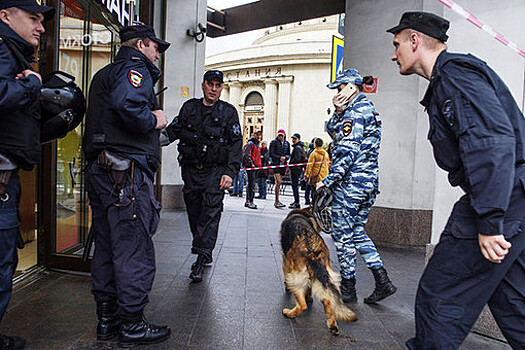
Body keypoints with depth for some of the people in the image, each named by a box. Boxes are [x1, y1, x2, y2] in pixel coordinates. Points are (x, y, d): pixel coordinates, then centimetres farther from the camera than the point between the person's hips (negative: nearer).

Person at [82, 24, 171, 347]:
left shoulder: (105, 73, 27)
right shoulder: (135, 66, -5)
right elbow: (126, 103, -26)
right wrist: (153, 120, -9)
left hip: (100, 171, 10)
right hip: (127, 170, -10)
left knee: (107, 245, 14)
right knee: (135, 248, -3)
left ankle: (107, 318, 26)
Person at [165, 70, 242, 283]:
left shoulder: (228, 112, 4)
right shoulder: (189, 108, 12)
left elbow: (236, 144, 0)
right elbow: (173, 130, 15)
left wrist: (230, 172, -10)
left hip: (215, 171, -3)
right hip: (191, 169, 4)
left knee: (210, 214, -9)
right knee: (194, 213, 8)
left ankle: (201, 259, -4)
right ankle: (206, 255, 24)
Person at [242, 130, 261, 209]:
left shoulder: (257, 144, 22)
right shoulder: (250, 144, -7)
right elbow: (246, 155, -16)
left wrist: (259, 164, 20)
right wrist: (251, 164, -23)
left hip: (256, 167, 9)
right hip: (250, 167, -9)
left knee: (251, 184, 12)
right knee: (252, 184, -12)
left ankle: (247, 201, 17)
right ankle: (250, 202, -11)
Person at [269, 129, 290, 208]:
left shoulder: (287, 143, 13)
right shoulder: (273, 142, -1)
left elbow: (288, 154, 15)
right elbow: (271, 154, -5)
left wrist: (285, 157, -7)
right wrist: (279, 158, -14)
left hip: (283, 165, 4)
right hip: (275, 164, -4)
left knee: (279, 182, 7)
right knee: (278, 182, -15)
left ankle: (276, 202, 15)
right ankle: (277, 201, -10)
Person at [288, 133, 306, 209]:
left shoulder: (298, 147, -13)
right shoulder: (298, 147, 20)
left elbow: (297, 159, -23)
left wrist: (290, 164, -13)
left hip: (296, 168, -11)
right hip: (296, 168, 11)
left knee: (295, 185, -10)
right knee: (295, 185, 17)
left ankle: (297, 203, -9)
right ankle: (296, 201, 25)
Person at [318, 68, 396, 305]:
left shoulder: (355, 112, -13)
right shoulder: (368, 109, 18)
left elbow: (347, 151, -20)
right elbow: (332, 132, 19)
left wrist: (328, 181, -17)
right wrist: (338, 112, 3)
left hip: (350, 181, -10)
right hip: (369, 181, 10)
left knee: (342, 235, 1)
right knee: (357, 232, 17)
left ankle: (348, 289, 13)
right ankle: (382, 281, 17)